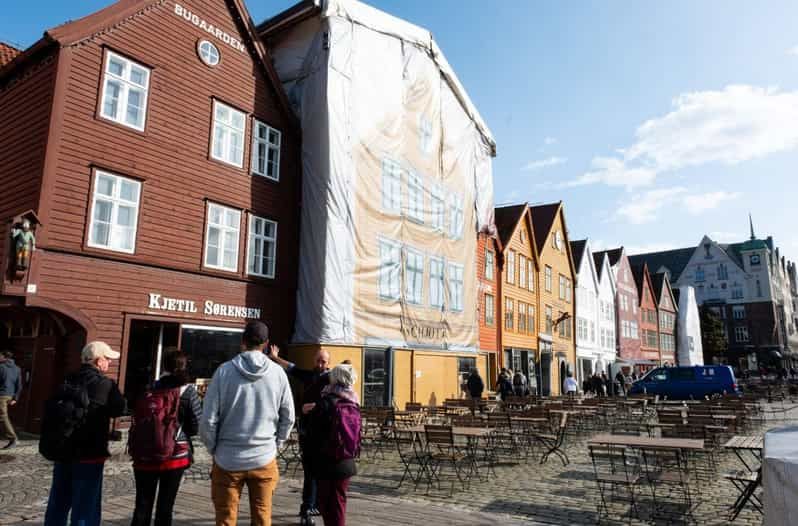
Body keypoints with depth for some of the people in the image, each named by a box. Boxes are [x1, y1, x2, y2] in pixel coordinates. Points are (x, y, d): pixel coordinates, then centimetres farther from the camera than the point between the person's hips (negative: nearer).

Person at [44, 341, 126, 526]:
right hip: (90, 453, -6)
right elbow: (118, 410, -4)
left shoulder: (68, 381, 2)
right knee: (85, 506, 5)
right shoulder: (105, 384, -16)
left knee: (58, 503, 19)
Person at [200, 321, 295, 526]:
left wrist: (213, 448, 8)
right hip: (265, 459, 1)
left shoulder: (225, 370, -9)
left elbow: (208, 418, -8)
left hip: (228, 460, -1)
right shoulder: (277, 372, -5)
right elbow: (288, 417, 1)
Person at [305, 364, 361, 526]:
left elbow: (313, 435, -10)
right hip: (346, 463, 5)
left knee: (326, 505, 7)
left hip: (326, 463, -5)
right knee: (338, 503, 17)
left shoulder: (325, 403, -14)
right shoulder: (353, 404, 3)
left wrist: (310, 461, 4)